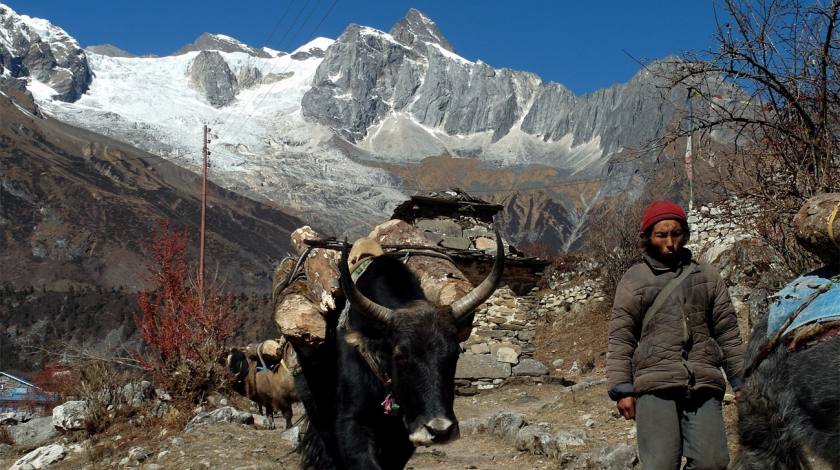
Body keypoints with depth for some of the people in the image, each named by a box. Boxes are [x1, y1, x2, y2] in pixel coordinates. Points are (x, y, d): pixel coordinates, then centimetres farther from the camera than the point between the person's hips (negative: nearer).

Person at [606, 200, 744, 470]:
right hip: (656, 387, -2)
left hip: (704, 386, 2)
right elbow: (620, 340, 6)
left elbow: (727, 333, 18)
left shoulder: (707, 276, 18)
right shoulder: (633, 281, 11)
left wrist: (740, 382, 13)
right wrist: (622, 390, -2)